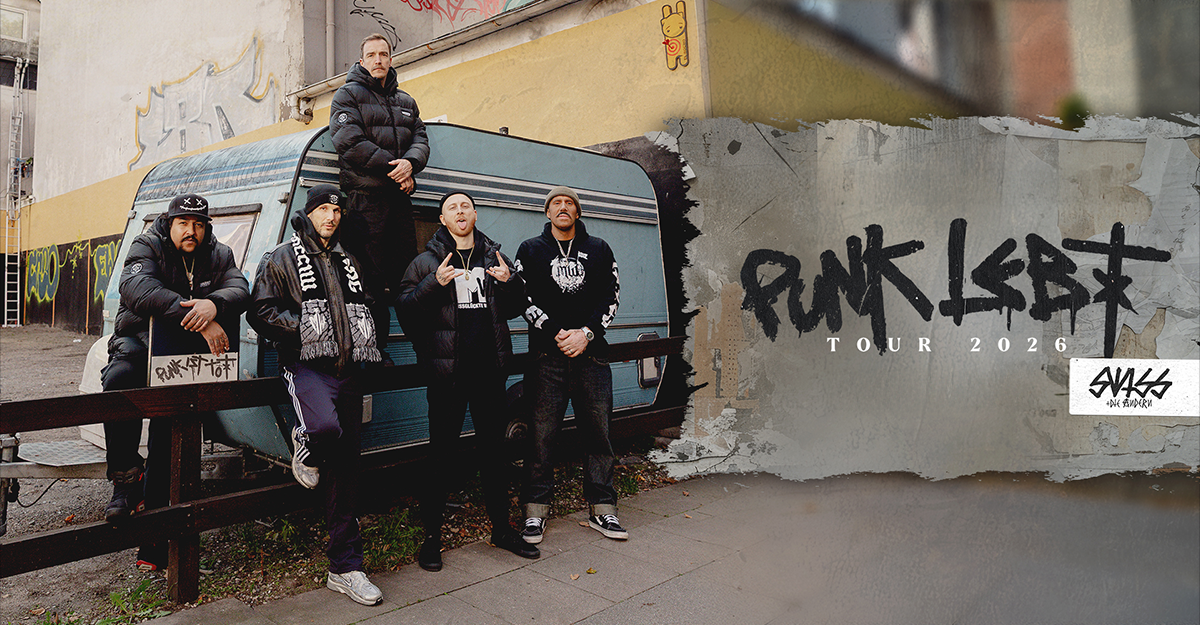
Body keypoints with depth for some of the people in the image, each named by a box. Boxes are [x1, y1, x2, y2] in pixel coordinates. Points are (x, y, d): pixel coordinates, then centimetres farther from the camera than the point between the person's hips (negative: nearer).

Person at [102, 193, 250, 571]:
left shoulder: (219, 256, 9)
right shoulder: (146, 248, -2)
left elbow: (240, 292, -8)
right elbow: (139, 290, -23)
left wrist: (213, 304, -33)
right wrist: (197, 319, -33)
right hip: (140, 342, -1)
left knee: (170, 426, -9)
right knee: (119, 380, -35)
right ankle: (126, 479, -23)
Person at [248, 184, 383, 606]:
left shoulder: (348, 264, 22)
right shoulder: (282, 259, 6)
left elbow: (363, 310, 31)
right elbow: (262, 312, -2)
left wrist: (358, 339, 11)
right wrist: (304, 328, -13)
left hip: (347, 370, 5)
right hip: (307, 366, -5)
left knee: (345, 468, 4)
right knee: (325, 427, -37)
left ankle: (345, 567, 9)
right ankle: (305, 445, 4)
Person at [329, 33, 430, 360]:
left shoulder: (405, 101, 23)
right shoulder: (348, 95, 5)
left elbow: (420, 139, 12)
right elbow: (350, 141, -9)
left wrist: (410, 163, -12)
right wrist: (393, 167, -12)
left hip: (399, 195, 6)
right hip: (366, 194, -6)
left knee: (409, 269, 6)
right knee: (371, 275, -8)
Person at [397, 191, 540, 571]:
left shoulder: (494, 258, 11)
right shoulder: (427, 262, 2)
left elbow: (514, 310, 15)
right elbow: (405, 310, -5)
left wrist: (509, 282, -5)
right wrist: (435, 283, -20)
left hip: (489, 370, 4)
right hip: (447, 372, -3)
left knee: (493, 450, 13)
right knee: (443, 455, 2)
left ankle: (502, 529, 26)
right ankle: (432, 537, 16)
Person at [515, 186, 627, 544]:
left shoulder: (599, 250, 14)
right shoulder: (530, 250, 11)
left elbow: (611, 296, 7)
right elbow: (524, 298, 2)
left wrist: (586, 333, -7)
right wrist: (557, 334, -9)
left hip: (592, 353, 2)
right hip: (547, 354, -1)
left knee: (598, 433, 4)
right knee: (542, 436, -1)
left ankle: (602, 511, 15)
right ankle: (536, 513, 11)